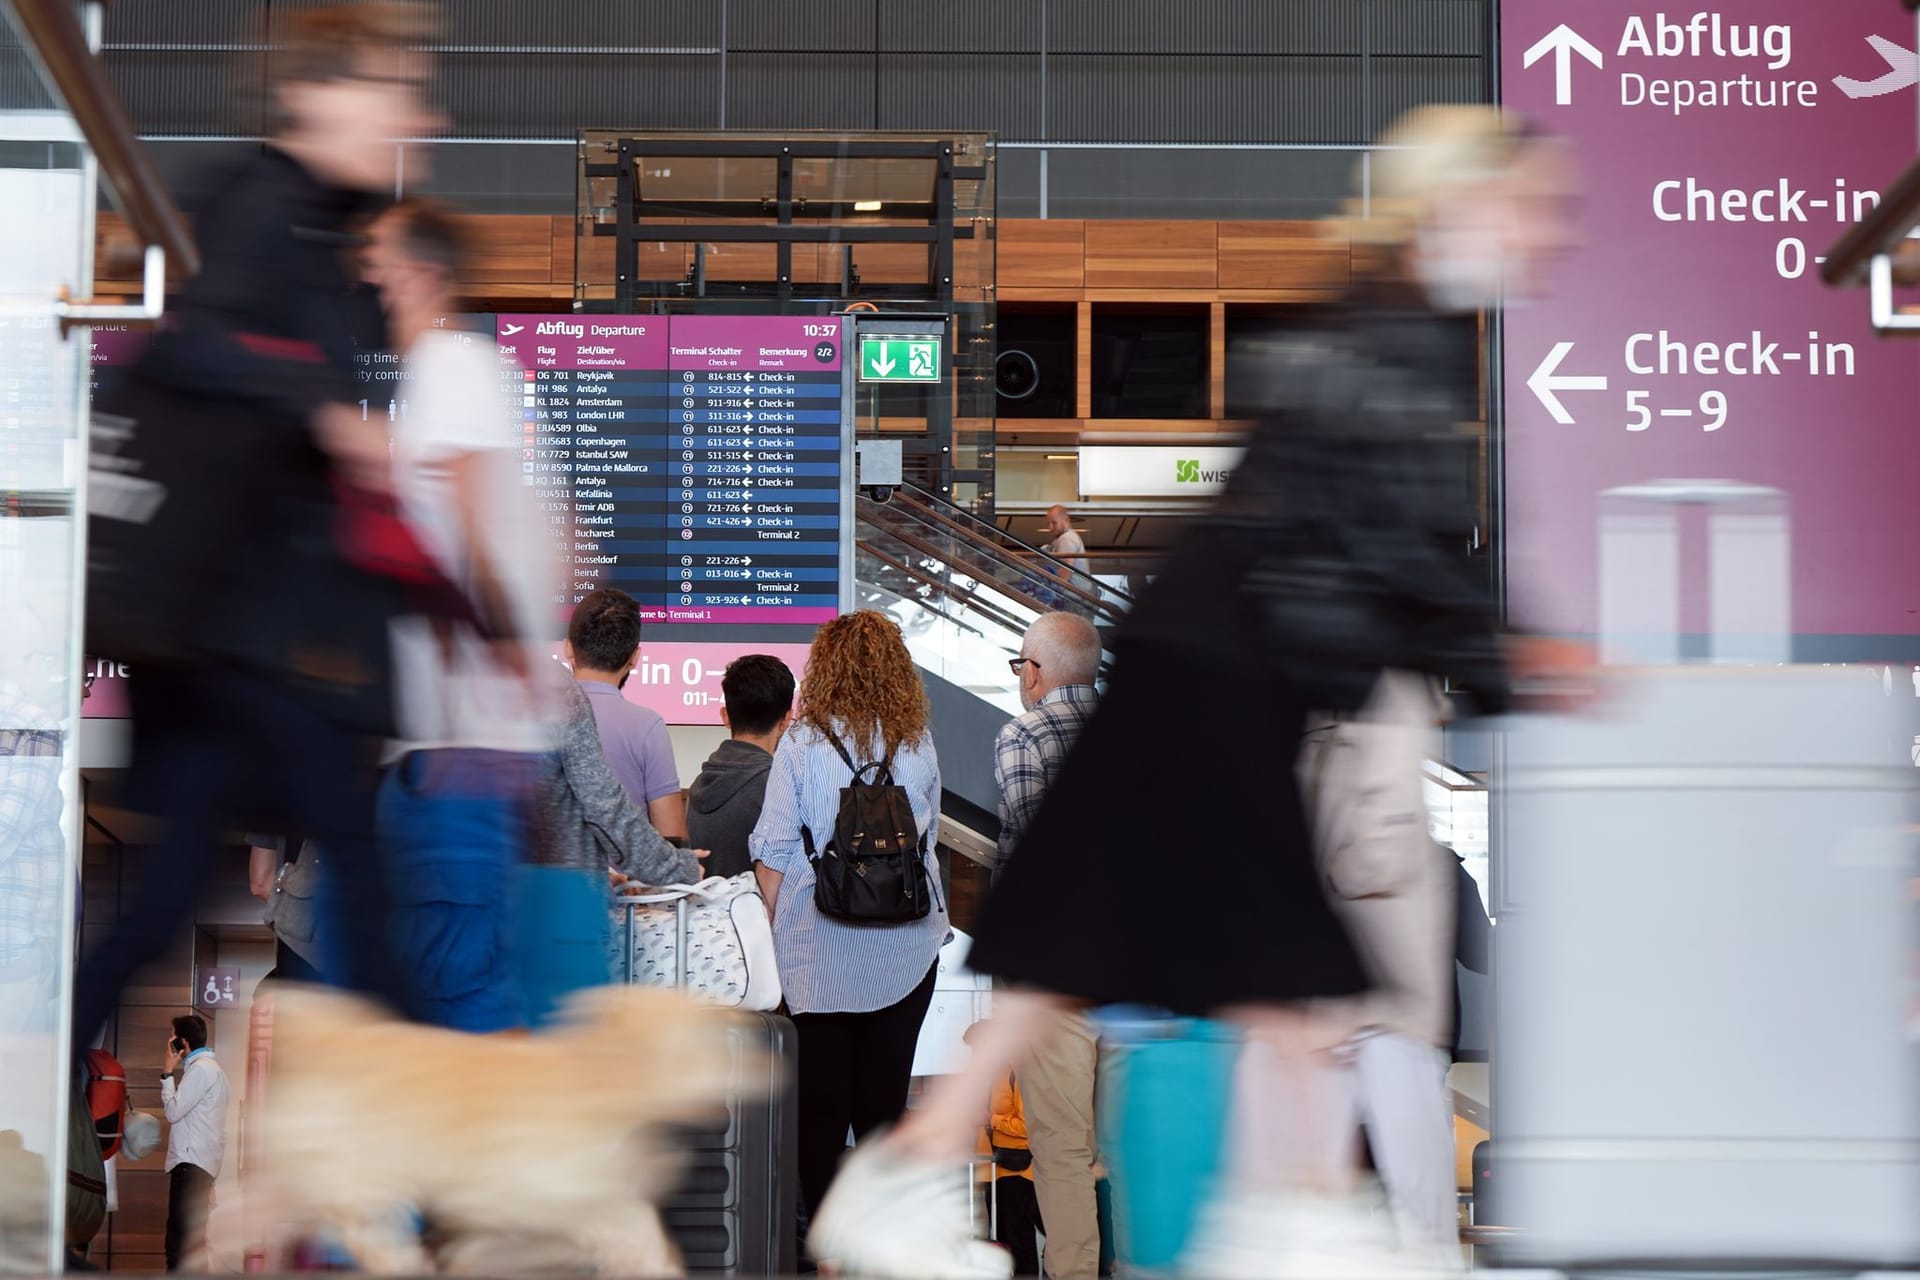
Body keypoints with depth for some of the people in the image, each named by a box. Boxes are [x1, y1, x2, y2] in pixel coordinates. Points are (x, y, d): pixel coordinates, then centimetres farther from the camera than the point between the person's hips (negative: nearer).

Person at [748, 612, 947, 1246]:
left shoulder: (802, 743, -6)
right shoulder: (919, 743, 2)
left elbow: (771, 854, -5)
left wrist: (783, 930, 7)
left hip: (820, 950, -2)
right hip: (905, 950, 2)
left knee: (822, 1104, 4)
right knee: (884, 1099, 8)